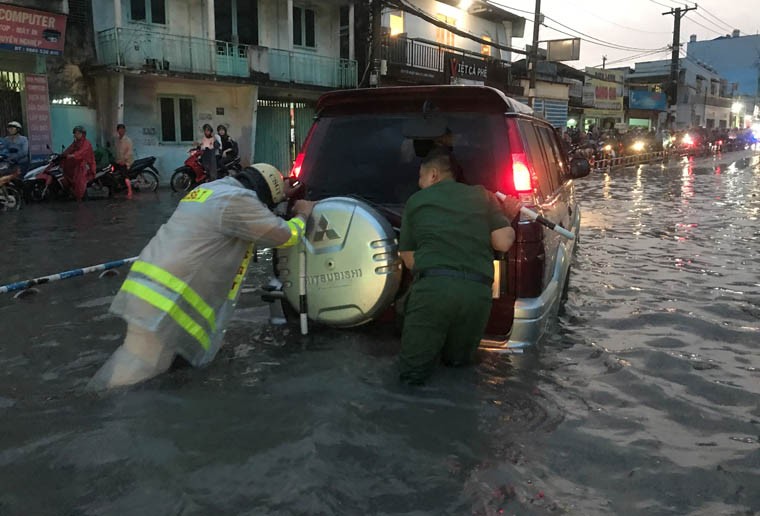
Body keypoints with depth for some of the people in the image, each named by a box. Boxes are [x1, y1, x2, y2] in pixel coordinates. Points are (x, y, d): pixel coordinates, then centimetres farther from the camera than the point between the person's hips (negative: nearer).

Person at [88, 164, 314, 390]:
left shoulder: (211, 189, 17)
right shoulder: (238, 199, -12)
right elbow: (285, 236, -6)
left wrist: (278, 192, 40)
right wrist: (302, 215, 16)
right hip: (162, 304, -10)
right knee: (133, 375, -9)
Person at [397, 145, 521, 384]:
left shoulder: (416, 201, 17)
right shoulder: (481, 194, 18)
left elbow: (409, 259, 16)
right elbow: (503, 243, 8)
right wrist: (508, 220, 28)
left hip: (433, 286, -3)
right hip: (478, 292, 3)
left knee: (411, 373, 9)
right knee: (457, 361, 28)